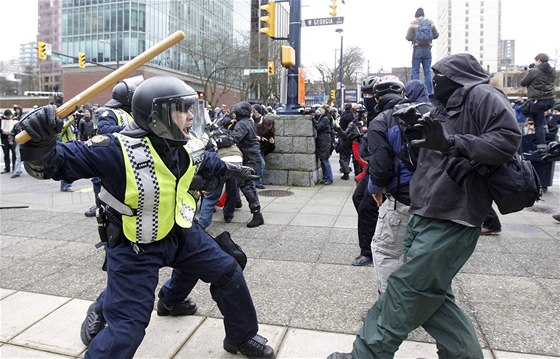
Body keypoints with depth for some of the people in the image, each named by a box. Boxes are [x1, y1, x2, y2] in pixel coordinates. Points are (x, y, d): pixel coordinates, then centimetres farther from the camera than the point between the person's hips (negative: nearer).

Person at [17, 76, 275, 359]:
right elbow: (53, 163, -25)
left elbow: (203, 163, 19)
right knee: (126, 327, -7)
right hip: (135, 247, -7)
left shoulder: (180, 148, -6)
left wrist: (229, 169, 33)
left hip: (181, 232, 7)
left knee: (228, 273, 12)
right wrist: (40, 144, -48)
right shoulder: (118, 149, -28)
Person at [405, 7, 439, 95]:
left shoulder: (413, 23, -5)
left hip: (417, 49, -3)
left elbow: (408, 37, -7)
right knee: (427, 71, 8)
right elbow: (436, 35, 8)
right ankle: (429, 92, 7)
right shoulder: (430, 23, 4)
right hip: (427, 49, 3)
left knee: (415, 71, 2)